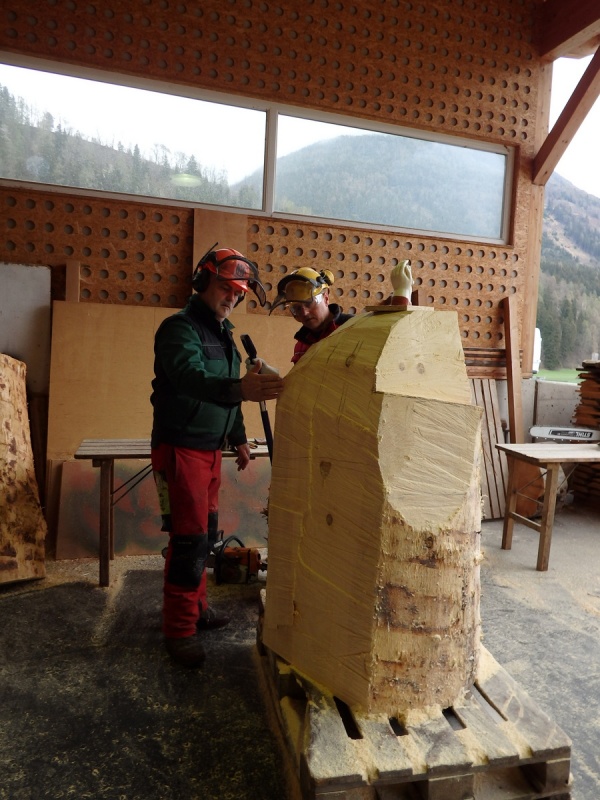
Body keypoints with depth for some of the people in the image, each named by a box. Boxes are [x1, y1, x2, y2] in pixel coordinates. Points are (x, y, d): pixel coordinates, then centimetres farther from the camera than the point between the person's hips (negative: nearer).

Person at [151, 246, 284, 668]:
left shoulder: (224, 334, 13)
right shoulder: (180, 328, -15)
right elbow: (190, 376, -36)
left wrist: (238, 438, 21)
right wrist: (240, 389, -53)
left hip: (210, 449, 9)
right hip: (180, 448, -9)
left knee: (206, 534, 17)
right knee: (189, 539, -5)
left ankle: (197, 607, 33)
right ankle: (181, 629, 9)